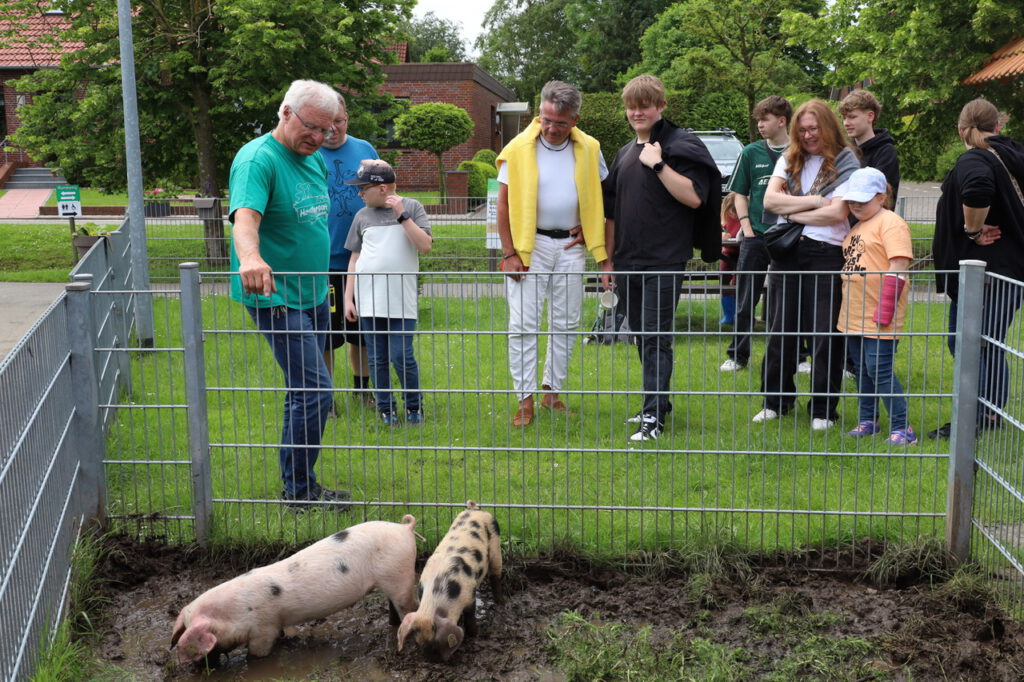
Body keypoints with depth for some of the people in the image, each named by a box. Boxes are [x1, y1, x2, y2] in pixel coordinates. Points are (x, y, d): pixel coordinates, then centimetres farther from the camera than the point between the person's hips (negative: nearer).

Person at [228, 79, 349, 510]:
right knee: (314, 390, -12)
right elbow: (245, 216, -34)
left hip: (313, 293, 9)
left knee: (307, 390, 16)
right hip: (276, 296, -9)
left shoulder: (314, 159, 10)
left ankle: (302, 483, 29)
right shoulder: (258, 159, -17)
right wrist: (250, 257, -55)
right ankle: (298, 491, 1)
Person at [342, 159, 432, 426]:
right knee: (377, 359, 6)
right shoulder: (363, 216, 10)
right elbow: (355, 258, 13)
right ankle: (386, 407, 20)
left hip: (401, 301, -3)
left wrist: (401, 214, -13)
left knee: (402, 356, -5)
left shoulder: (412, 207, 2)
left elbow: (425, 246, -9)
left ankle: (414, 405, 15)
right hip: (368, 301, 3)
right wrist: (348, 298, 9)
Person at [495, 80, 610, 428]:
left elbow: (603, 193, 14)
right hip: (529, 245, -3)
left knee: (566, 324, 10)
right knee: (522, 324, -5)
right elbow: (504, 203, -5)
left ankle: (552, 390, 24)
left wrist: (589, 227, 1)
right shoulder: (520, 148, -8)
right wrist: (508, 253, -10)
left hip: (570, 246, 3)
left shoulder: (588, 149, 0)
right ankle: (525, 401, 2)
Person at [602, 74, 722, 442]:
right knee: (642, 338, 14)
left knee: (656, 339, -9)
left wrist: (658, 164, -18)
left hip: (664, 261, -7)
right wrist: (607, 258, 17)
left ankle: (653, 418, -6)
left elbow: (694, 197, -17)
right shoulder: (625, 154, 16)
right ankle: (658, 401, 26)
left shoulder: (680, 146, -5)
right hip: (628, 262, 7)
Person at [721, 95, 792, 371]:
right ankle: (737, 355, 13)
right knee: (745, 299, 4)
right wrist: (746, 228, -4)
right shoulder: (751, 152, 5)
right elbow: (740, 194, 9)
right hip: (756, 235, 1)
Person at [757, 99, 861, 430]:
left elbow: (837, 213, -13)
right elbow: (769, 199, -3)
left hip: (826, 254, -4)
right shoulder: (789, 160, 11)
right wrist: (813, 201, -11)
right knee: (781, 330, 10)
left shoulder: (845, 163, -2)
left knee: (825, 334, 1)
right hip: (786, 253, 4)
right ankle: (776, 400, 21)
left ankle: (823, 409, 11)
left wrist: (792, 213, -6)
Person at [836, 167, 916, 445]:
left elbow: (898, 269, -18)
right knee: (862, 370, 15)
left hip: (878, 318, -9)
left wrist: (885, 310, -22)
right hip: (854, 316, 9)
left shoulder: (890, 223, -11)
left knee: (879, 370, -9)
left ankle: (901, 428, -2)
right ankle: (867, 422, 26)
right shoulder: (855, 227, 17)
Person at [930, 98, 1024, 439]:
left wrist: (973, 230, -23)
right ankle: (993, 414, 25)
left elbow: (978, 187, -38)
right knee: (992, 347, 17)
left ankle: (975, 419, 2)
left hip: (981, 269, -8)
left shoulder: (972, 161, -16)